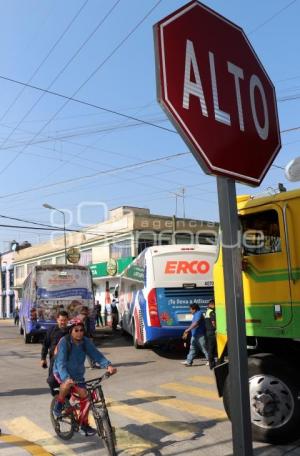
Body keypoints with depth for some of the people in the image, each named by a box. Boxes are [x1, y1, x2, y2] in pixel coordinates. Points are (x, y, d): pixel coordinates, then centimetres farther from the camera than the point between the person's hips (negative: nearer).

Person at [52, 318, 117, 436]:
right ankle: (59, 404, -5)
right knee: (67, 385, -35)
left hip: (78, 374, 4)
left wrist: (108, 365, -38)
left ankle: (84, 424, 18)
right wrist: (66, 378, -50)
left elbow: (96, 354, -21)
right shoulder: (64, 342, -25)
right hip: (62, 373, -4)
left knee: (85, 396, -3)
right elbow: (60, 362, -33)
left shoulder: (86, 341, -13)